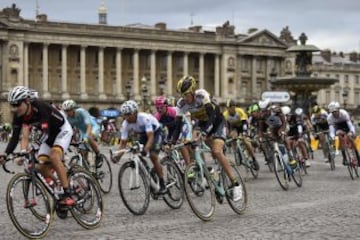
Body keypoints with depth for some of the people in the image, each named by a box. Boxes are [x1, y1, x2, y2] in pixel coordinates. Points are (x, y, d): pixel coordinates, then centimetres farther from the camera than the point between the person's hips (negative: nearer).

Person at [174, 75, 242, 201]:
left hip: (217, 122, -7)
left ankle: (235, 183, -19)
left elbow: (212, 116, -38)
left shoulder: (202, 95, -30)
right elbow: (178, 124, -16)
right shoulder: (181, 103, -16)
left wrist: (204, 133, -52)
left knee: (217, 152, -22)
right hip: (202, 124, 7)